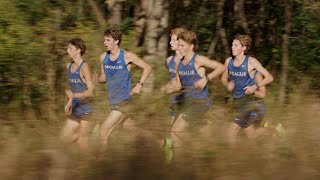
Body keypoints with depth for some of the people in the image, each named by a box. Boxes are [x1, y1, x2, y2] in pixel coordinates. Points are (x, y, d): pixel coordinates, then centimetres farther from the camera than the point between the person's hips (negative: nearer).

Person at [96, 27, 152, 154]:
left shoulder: (127, 56, -10)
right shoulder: (103, 57, 5)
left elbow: (147, 68, -2)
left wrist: (139, 84, -12)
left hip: (124, 99, -6)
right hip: (111, 100, 6)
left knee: (103, 131, -12)